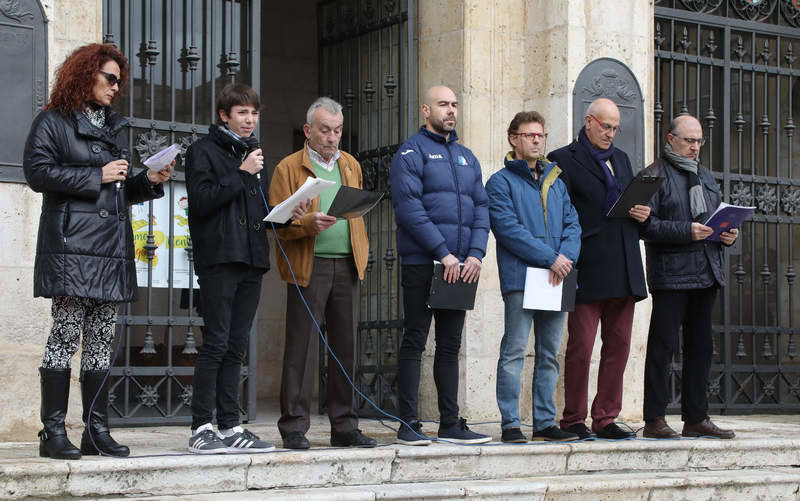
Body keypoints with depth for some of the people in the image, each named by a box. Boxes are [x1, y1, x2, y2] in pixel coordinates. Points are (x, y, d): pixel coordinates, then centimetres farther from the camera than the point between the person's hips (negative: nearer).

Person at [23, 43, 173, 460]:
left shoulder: (116, 127, 24)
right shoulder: (53, 122, 3)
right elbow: (37, 172, -10)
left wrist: (149, 182, 8)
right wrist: (97, 176, -11)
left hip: (112, 247, 7)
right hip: (71, 245, -7)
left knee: (101, 340, 6)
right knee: (65, 335, -8)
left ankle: (96, 429, 9)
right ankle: (53, 431, -5)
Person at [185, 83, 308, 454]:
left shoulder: (254, 154, 23)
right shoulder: (204, 151, 2)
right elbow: (200, 201, -12)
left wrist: (286, 214, 4)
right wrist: (241, 174, -11)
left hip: (251, 260, 7)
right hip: (219, 259, -7)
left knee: (236, 347, 7)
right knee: (216, 344, -9)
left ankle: (230, 427, 9)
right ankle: (202, 428, -7)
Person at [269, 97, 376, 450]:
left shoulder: (351, 166, 18)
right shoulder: (288, 168, 2)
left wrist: (361, 254, 11)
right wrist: (309, 223, -21)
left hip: (347, 267, 5)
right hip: (308, 268, -5)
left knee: (346, 347, 6)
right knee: (301, 347, -5)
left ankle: (344, 427, 12)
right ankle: (294, 428, 0)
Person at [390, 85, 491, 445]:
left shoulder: (466, 157, 18)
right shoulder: (412, 152, -3)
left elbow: (481, 207, 13)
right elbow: (408, 206, -13)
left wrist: (476, 254, -3)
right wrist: (443, 253, -18)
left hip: (461, 266, 6)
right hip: (422, 263, -6)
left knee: (450, 345, 10)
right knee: (415, 341, -4)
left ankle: (451, 423, 14)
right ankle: (408, 424, 0)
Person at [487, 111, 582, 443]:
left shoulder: (556, 182, 20)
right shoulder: (501, 182, 1)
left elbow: (572, 224, 13)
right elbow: (508, 228, -11)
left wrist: (567, 257, -8)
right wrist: (550, 257, -15)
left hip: (556, 278, 6)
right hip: (520, 277, -6)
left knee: (549, 354, 8)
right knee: (514, 351, -7)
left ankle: (545, 423, 12)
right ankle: (510, 424, -4)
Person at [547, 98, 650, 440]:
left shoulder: (621, 159, 21)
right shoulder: (564, 159, 0)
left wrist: (643, 215, 4)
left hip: (623, 269, 6)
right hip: (589, 270, -6)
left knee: (618, 345, 6)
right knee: (581, 346, -4)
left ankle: (606, 418, 12)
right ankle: (574, 419, 5)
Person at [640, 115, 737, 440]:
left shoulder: (705, 177, 20)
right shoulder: (654, 176, -3)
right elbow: (645, 224, -13)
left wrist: (728, 235, 4)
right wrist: (686, 231, -21)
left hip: (706, 275, 7)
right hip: (670, 275, -7)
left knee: (700, 348, 9)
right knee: (663, 346, -5)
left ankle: (696, 418, 16)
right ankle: (654, 419, -1)